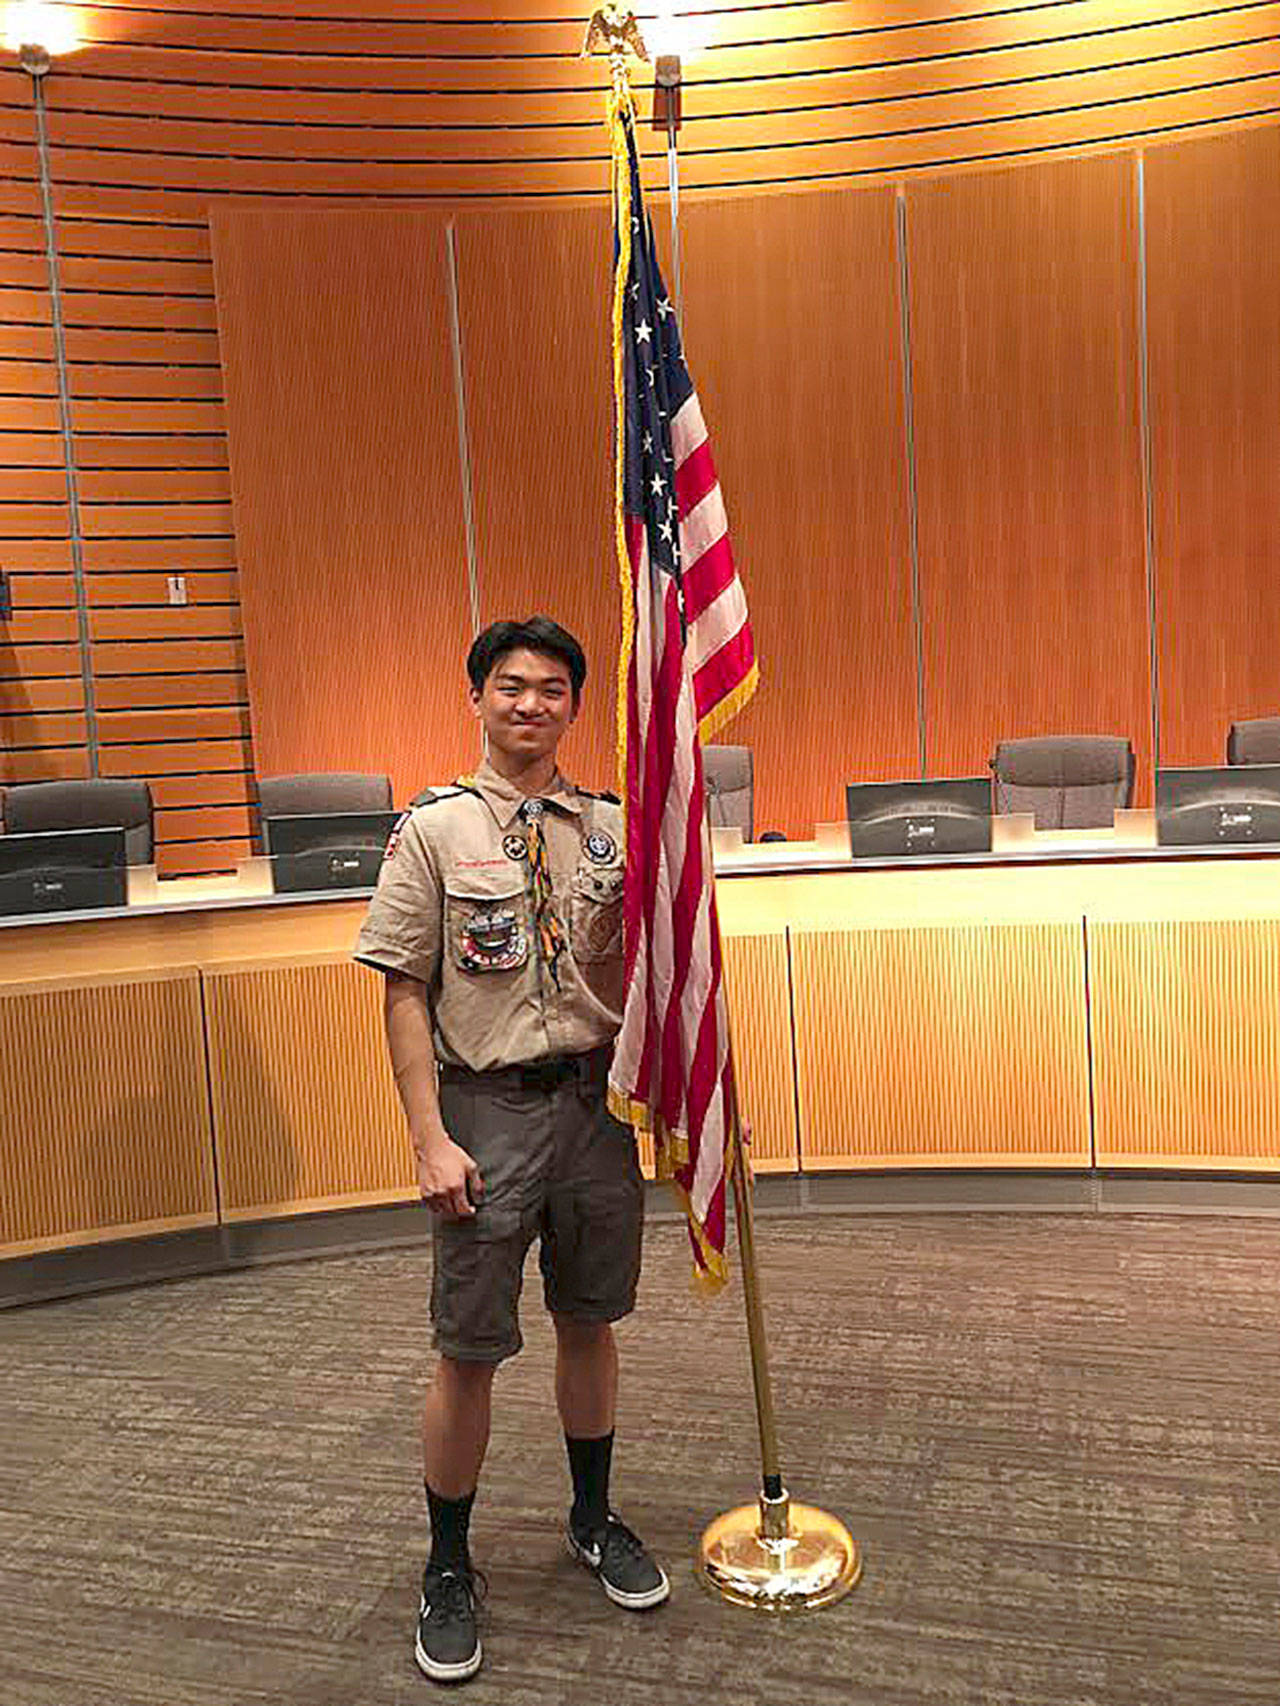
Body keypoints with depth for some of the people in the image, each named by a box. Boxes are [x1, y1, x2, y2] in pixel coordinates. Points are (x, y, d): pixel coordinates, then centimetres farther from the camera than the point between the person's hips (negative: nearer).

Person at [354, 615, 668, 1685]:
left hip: (596, 1100, 3)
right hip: (487, 1110, -3)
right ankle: (448, 1568, 28)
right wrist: (431, 1139, -12)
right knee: (470, 1348, 6)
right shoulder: (435, 829, -5)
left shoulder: (612, 828, 4)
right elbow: (405, 993, -7)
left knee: (590, 1321, 17)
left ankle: (594, 1520, 40)